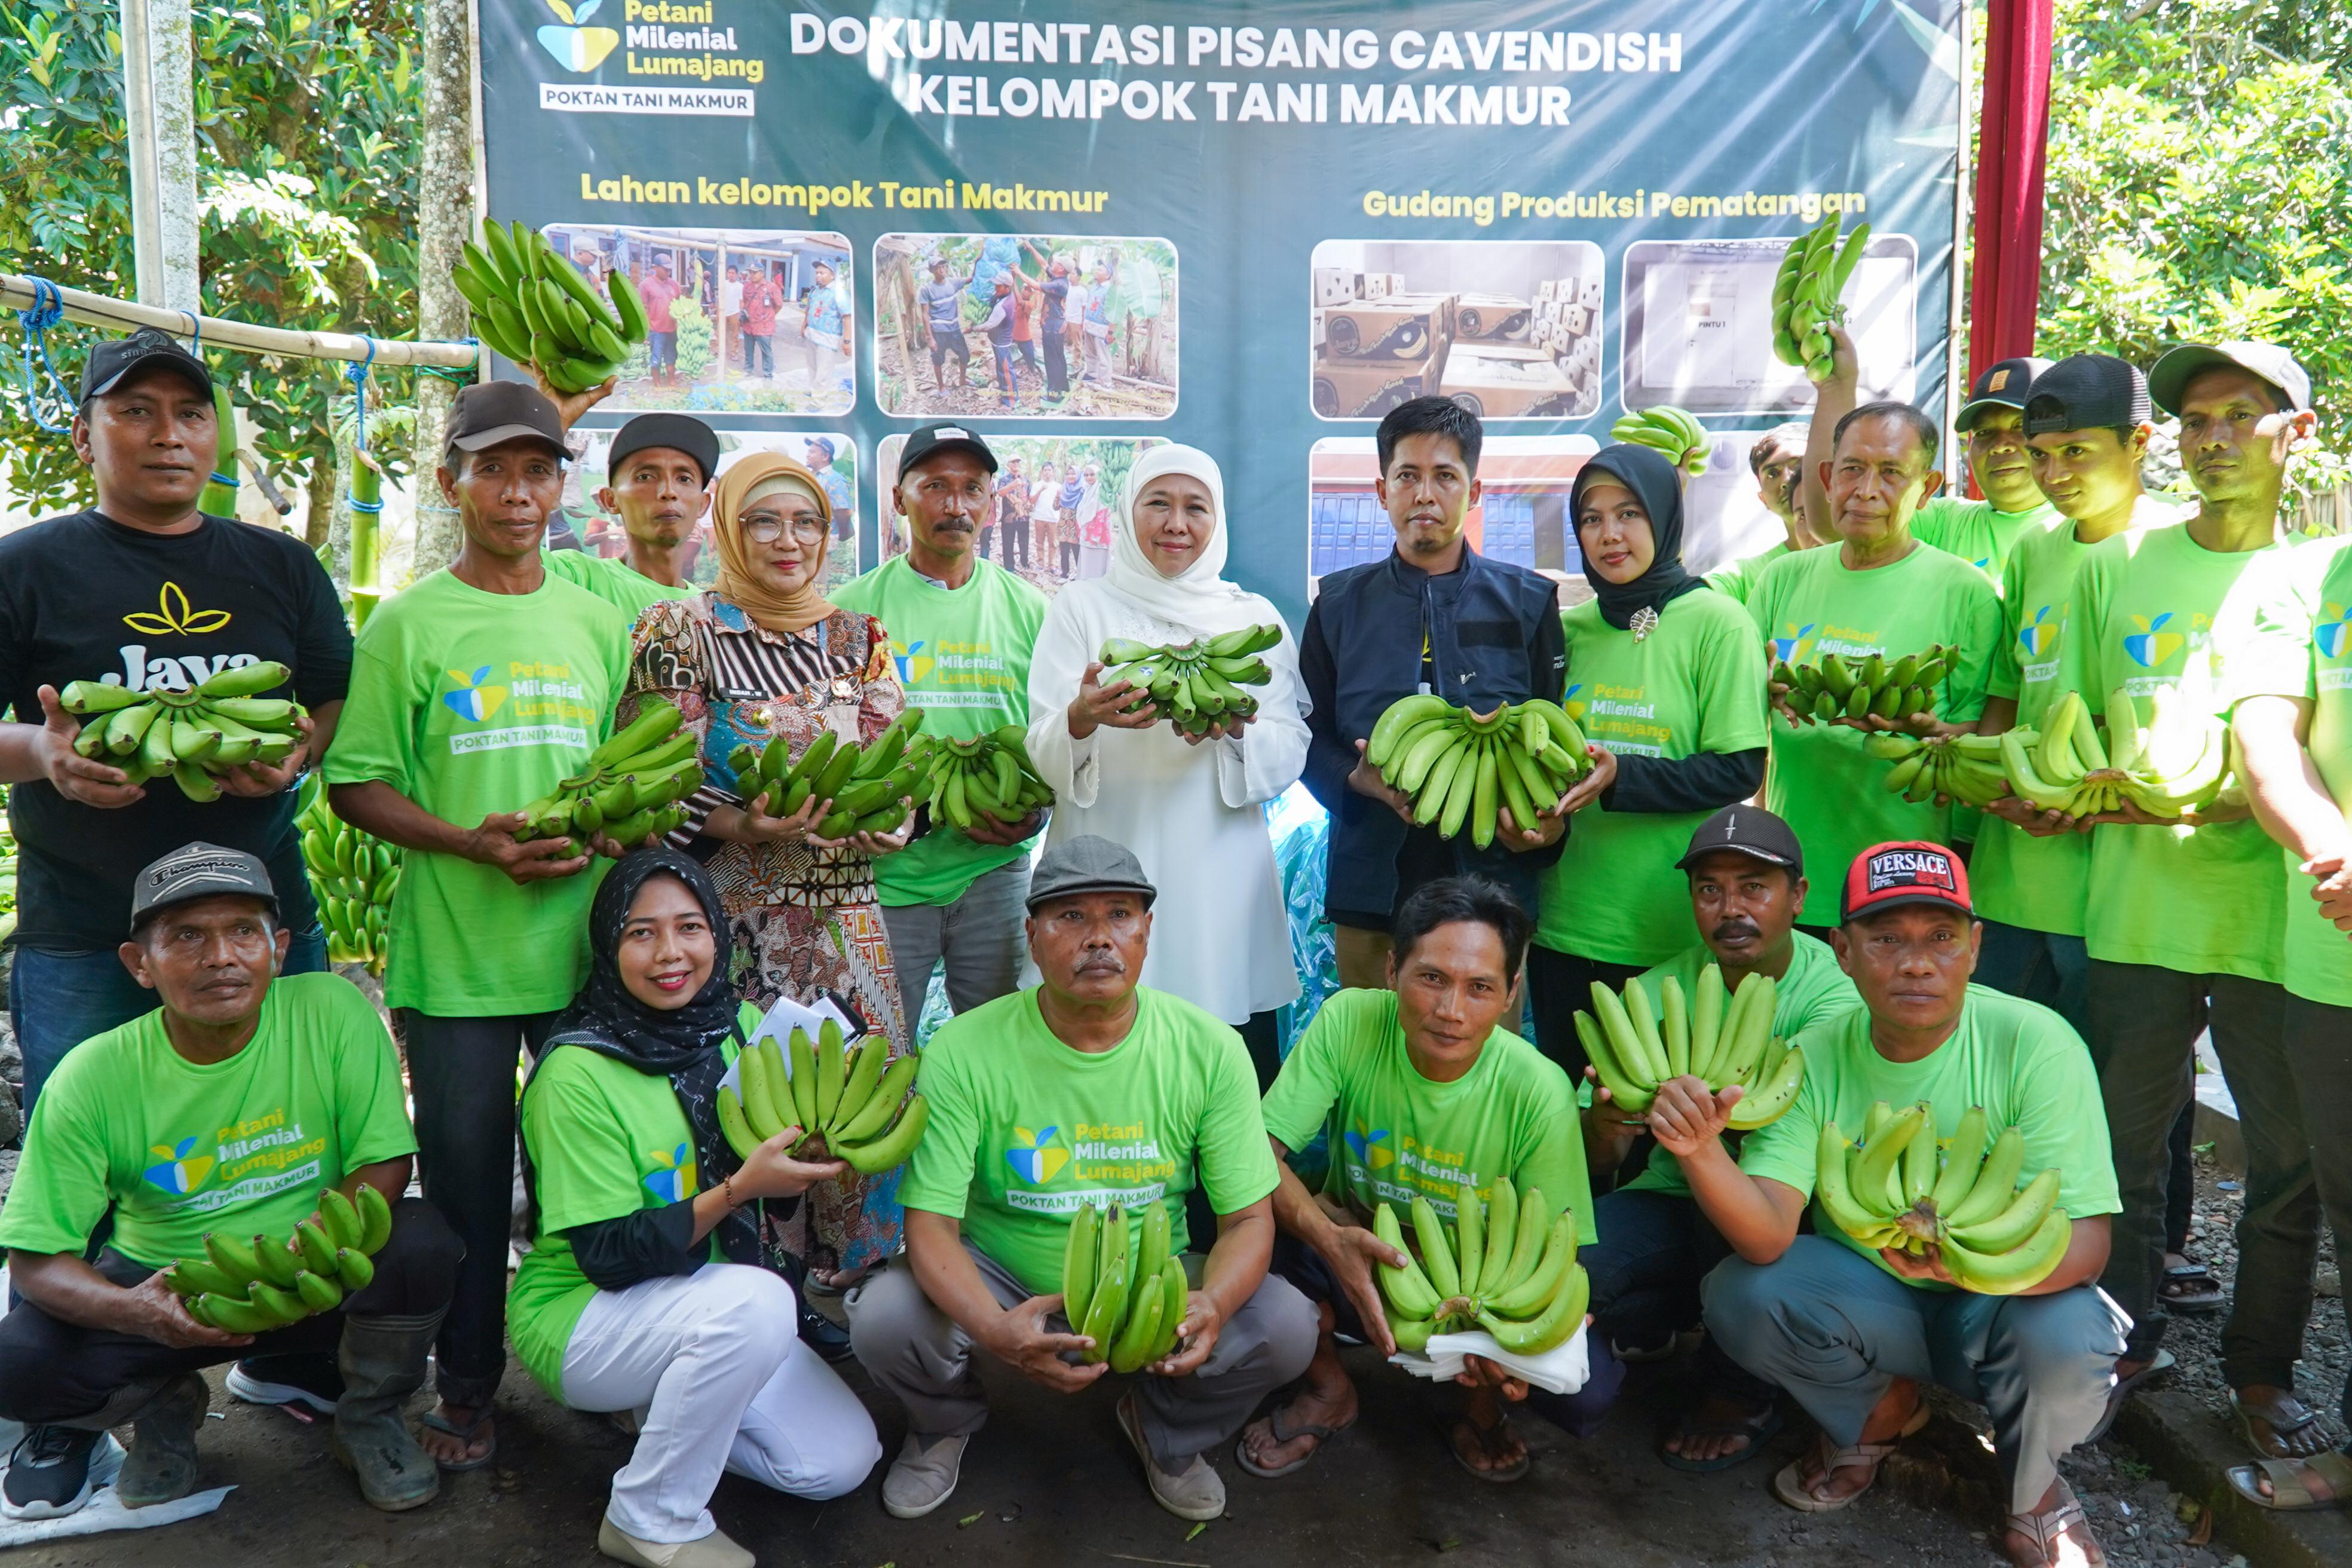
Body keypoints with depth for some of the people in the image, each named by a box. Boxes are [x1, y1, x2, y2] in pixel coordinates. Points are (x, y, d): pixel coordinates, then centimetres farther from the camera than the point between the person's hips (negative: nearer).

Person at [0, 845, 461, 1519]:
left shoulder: (331, 1010, -17)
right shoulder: (93, 1078, -14)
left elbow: (383, 1164, -14)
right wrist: (130, 1311, -33)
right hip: (164, 1284, 1)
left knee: (422, 1244, -29)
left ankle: (368, 1417, 2)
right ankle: (164, 1405, 12)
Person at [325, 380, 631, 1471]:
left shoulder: (598, 624, 10)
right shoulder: (408, 625, 0)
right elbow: (358, 785, -3)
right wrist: (473, 841, -17)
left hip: (584, 944, 3)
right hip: (455, 954, -3)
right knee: (467, 1176, 7)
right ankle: (466, 1390, 25)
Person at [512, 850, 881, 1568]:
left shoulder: (740, 1030, -4)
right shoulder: (576, 1073, -22)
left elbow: (779, 1195, 5)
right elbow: (609, 1257, -22)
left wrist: (808, 1154, -18)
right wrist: (737, 1189, -31)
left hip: (712, 1310, 6)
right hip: (582, 1316, -6)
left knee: (843, 1460, -5)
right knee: (755, 1301, -34)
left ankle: (665, 1408, 17)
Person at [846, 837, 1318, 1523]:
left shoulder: (1210, 1050, -12)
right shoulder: (964, 1052, -18)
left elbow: (1248, 1218, -10)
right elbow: (930, 1223, -19)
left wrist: (1212, 1305, -34)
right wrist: (995, 1329, -40)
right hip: (1002, 1278, -1)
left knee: (1287, 1325, -23)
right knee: (884, 1318, -29)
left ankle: (1166, 1430, 13)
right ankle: (947, 1422, 11)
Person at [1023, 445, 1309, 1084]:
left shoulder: (1256, 618, 12)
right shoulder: (1082, 608, 8)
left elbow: (1291, 754, 5)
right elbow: (1043, 752, -1)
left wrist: (1235, 727, -17)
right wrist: (1085, 716, -24)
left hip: (1221, 886, 1)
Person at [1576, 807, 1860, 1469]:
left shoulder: (1833, 986, -13)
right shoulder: (1660, 990, -4)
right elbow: (1602, 1160, -9)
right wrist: (1604, 1123, -34)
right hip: (1673, 1197, 2)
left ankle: (1742, 1394, -7)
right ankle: (1649, 1327, 11)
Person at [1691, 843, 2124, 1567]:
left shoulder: (2037, 1044, -19)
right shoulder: (1813, 1061, -12)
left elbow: (2085, 1243, -24)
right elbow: (1768, 1236, -23)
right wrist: (1701, 1153, -45)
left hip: (2003, 1301, -2)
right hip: (1865, 1294, 2)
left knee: (2067, 1345, -34)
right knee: (1741, 1293, -25)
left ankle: (2032, 1490, 3)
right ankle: (1878, 1413, 9)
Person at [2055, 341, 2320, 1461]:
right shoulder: (2117, 565, 9)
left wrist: (2215, 801, -17)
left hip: (2273, 912, -1)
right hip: (2137, 906, 1)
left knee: (2289, 1156, 8)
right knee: (2126, 1145, 9)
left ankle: (2262, 1367, 27)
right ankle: (2130, 1339, 28)